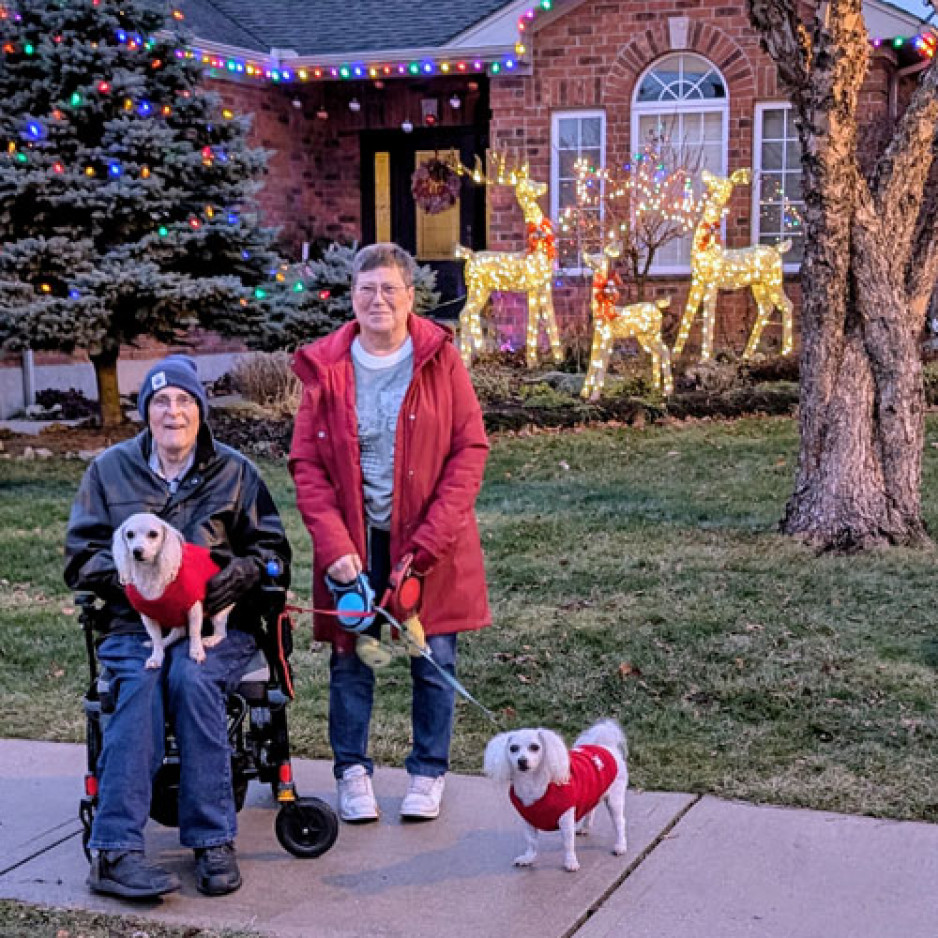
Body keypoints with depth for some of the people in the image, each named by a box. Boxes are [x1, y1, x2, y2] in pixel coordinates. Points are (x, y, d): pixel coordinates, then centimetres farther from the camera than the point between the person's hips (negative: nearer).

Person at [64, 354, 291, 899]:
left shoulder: (235, 471, 13)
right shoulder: (110, 470, 14)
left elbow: (274, 551, 11)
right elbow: (80, 557, 10)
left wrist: (241, 573, -12)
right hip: (135, 625, 1)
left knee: (192, 677, -34)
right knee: (140, 683, -33)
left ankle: (213, 842, -30)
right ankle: (115, 850, -40)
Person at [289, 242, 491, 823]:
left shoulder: (440, 360, -3)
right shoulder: (326, 368, 0)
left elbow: (470, 449, -6)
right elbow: (307, 463, -1)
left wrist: (430, 540, -14)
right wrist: (333, 545, -13)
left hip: (431, 543, 0)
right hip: (354, 543, 1)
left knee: (434, 661, 7)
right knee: (350, 659, 6)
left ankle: (429, 773, 23)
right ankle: (353, 771, 22)